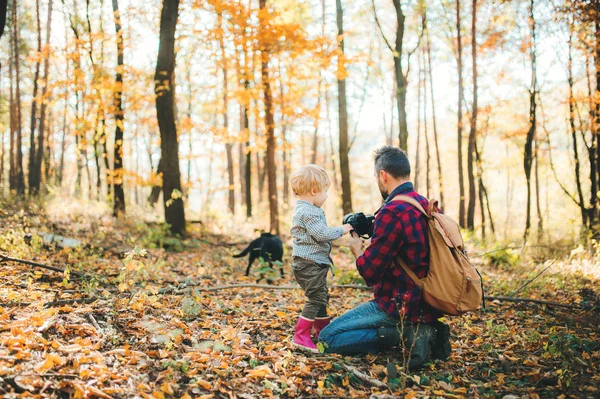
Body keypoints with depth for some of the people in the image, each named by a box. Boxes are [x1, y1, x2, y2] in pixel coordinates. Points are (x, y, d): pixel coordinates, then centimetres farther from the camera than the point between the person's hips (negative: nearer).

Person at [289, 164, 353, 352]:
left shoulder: (307, 210, 16)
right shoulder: (307, 212, -19)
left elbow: (319, 233, 27)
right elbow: (322, 234, -24)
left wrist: (339, 230, 18)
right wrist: (341, 230, -11)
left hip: (315, 263, 11)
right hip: (309, 263, -11)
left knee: (321, 297, 19)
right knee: (316, 298, -10)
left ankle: (323, 331, 32)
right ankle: (301, 337, -7)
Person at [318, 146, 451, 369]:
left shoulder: (392, 212, -21)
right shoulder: (427, 206, 6)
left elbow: (370, 272, -18)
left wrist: (357, 250, 2)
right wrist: (375, 239, 12)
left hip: (402, 306, -9)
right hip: (429, 304, 9)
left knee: (328, 338, -2)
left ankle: (406, 335, -10)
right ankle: (427, 330, 10)